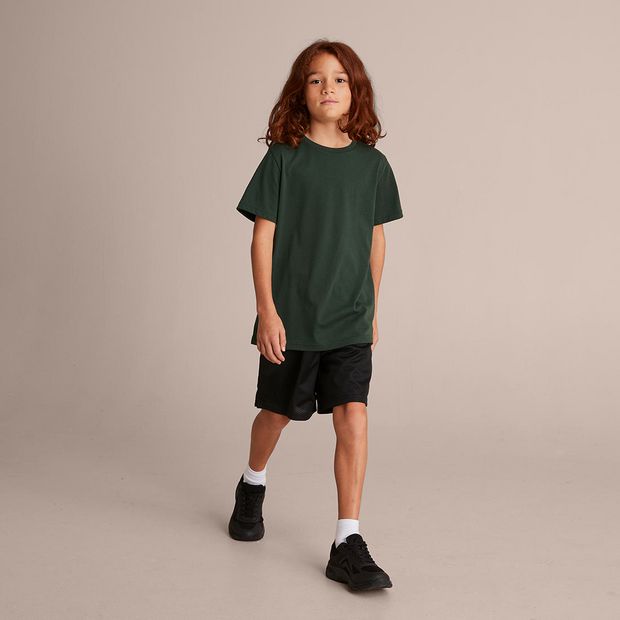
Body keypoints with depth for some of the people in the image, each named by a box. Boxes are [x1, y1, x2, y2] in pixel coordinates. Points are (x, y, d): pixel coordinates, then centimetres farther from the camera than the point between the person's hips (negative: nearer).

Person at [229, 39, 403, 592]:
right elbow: (263, 235, -6)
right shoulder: (284, 157, -6)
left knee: (354, 418, -8)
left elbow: (375, 239, 11)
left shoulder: (371, 163, 2)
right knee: (277, 412, 15)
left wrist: (373, 308, 14)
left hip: (350, 319, 2)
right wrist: (266, 310, -12)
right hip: (291, 317, -1)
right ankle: (252, 488, 46)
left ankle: (348, 544, -1)